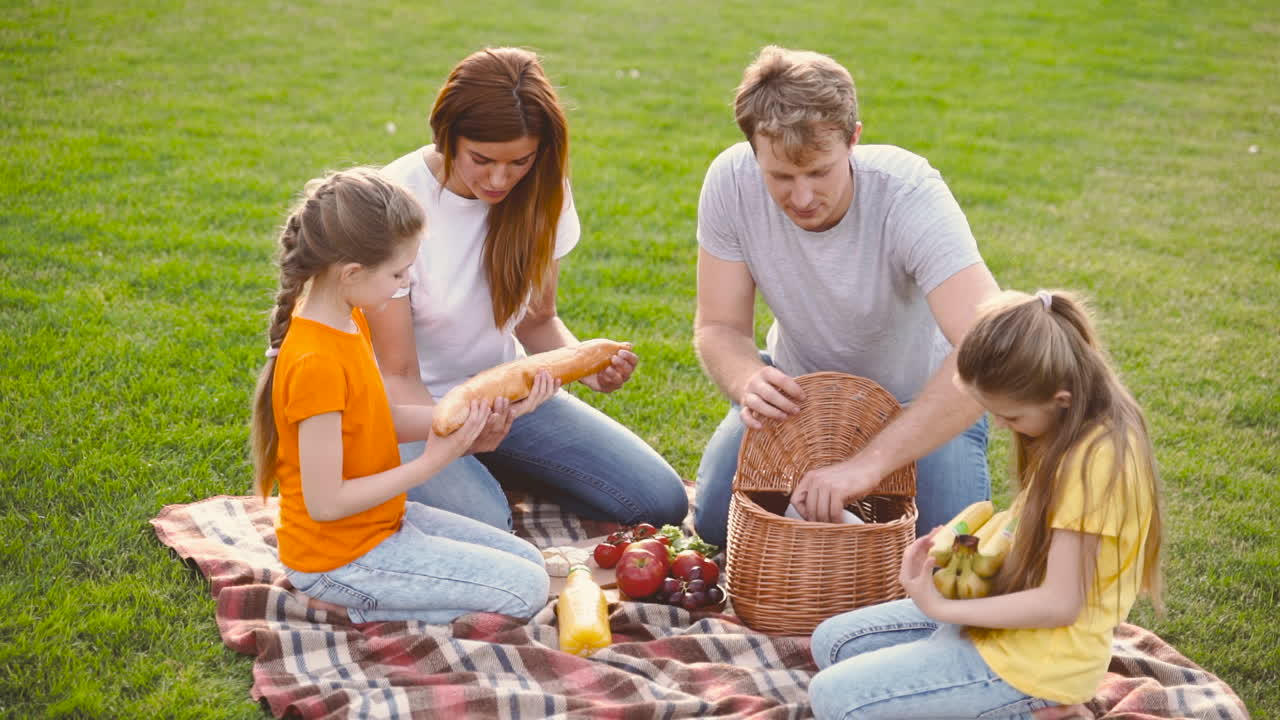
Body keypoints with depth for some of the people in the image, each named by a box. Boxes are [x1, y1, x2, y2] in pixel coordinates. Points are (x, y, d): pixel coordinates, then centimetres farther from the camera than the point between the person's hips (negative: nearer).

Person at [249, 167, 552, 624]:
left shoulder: (349, 320, 0)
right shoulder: (316, 363, -28)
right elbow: (324, 502, -25)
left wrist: (461, 416, -4)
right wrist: (431, 464, -21)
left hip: (379, 520, 9)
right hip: (340, 554, -9)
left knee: (528, 560, 13)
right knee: (528, 590, -9)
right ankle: (348, 602, -4)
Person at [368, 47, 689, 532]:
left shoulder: (541, 191, -7)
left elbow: (536, 320, 5)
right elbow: (397, 375, -18)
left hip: (507, 393, 5)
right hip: (418, 407, -5)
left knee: (663, 502, -7)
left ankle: (500, 471, 14)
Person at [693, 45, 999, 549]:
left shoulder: (909, 193, -33)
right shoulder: (731, 182, -23)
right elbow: (720, 327, -14)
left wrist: (869, 463, -51)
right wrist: (747, 380, -40)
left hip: (921, 394, -2)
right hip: (800, 388, 3)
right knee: (718, 521, -14)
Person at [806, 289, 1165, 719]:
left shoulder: (1093, 458, -27)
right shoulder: (1076, 427, 1)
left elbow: (1060, 603, -24)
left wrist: (941, 608, -19)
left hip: (1035, 662, -10)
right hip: (1013, 620, 10)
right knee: (832, 642, 11)